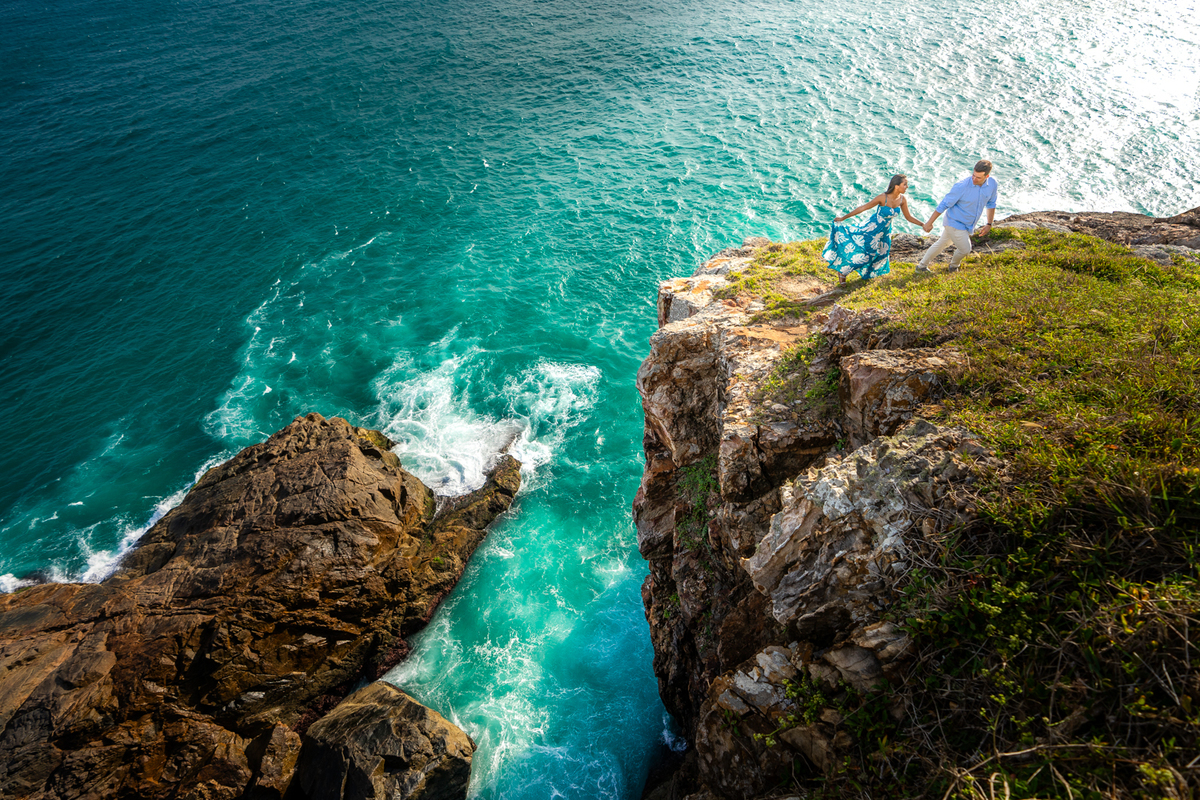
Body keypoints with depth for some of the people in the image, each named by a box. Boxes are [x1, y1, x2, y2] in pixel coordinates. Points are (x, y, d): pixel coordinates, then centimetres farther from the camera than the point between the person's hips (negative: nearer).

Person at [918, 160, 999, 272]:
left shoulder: (992, 184, -10)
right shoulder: (962, 186, -28)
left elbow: (991, 204, 8)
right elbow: (943, 205, -20)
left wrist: (989, 224, 6)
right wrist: (930, 223, -15)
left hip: (967, 224, 7)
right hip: (955, 223, -7)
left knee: (942, 243, 18)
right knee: (965, 249, 2)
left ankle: (922, 266, 34)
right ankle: (953, 265, 36)